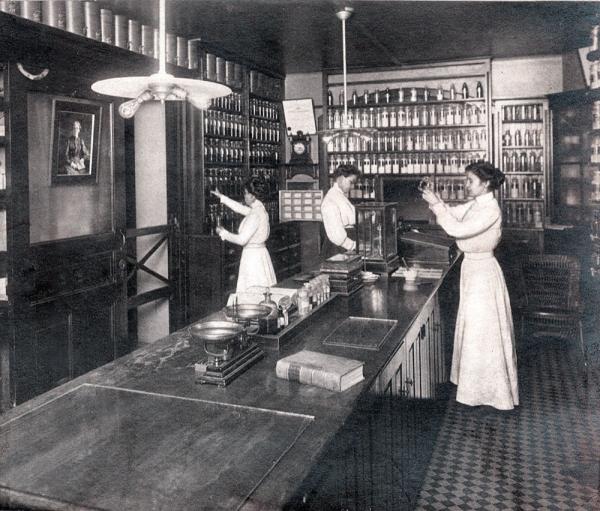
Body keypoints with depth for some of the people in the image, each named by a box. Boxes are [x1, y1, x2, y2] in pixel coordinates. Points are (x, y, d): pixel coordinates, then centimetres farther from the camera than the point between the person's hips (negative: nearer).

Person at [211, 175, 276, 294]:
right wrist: (221, 197, 34)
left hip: (252, 256, -9)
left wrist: (223, 233, -6)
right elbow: (240, 208, 25)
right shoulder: (259, 209, 8)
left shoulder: (255, 215, -19)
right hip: (260, 252, 9)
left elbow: (242, 240, -21)